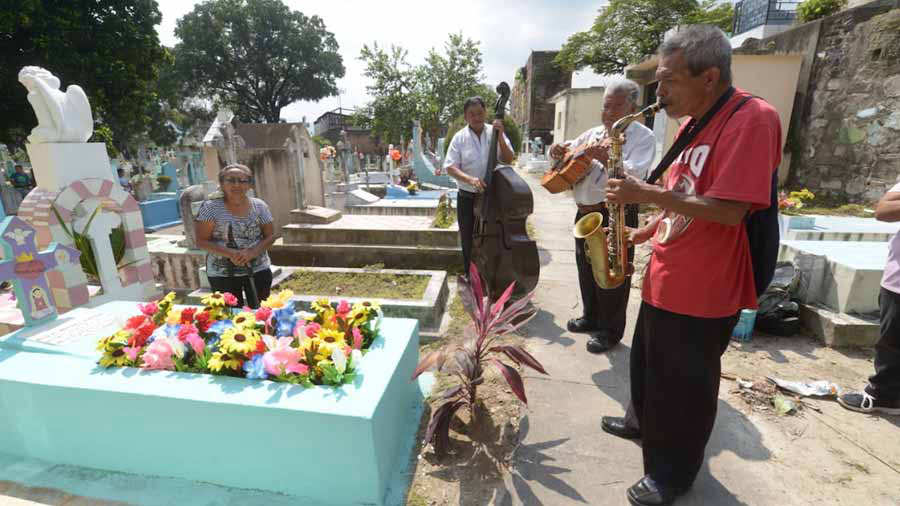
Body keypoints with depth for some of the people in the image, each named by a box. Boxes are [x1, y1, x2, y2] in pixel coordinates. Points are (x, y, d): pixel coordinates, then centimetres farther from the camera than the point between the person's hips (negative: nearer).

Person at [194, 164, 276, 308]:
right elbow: (201, 241, -6)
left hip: (258, 270, 2)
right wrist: (230, 253, -21)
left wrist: (252, 252, -16)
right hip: (222, 273, -1)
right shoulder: (211, 207, -6)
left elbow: (270, 235, 1)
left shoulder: (259, 206, 0)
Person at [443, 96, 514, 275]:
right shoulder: (460, 137, -3)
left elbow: (508, 160, -4)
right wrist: (470, 179, -26)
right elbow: (450, 167, -9)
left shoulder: (495, 132, 0)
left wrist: (500, 137, -18)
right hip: (467, 198, 0)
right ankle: (469, 276, 29)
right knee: (468, 240, 10)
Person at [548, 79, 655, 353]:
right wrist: (560, 151, 1)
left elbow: (632, 176, -20)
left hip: (617, 215, -7)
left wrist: (605, 157, -31)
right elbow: (570, 153, 24)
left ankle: (610, 331, 18)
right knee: (586, 269, 17)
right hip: (585, 212, 7)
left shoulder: (642, 137, -5)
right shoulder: (593, 134, 13)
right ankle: (590, 317, 36)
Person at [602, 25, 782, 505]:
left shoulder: (752, 119, -18)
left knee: (683, 385, 9)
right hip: (664, 278, 9)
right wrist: (647, 230, 9)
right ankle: (642, 421, 48)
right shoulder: (694, 121, 10)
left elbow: (728, 210, -26)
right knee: (650, 364, 24)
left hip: (702, 290, -8)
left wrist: (647, 193, -23)